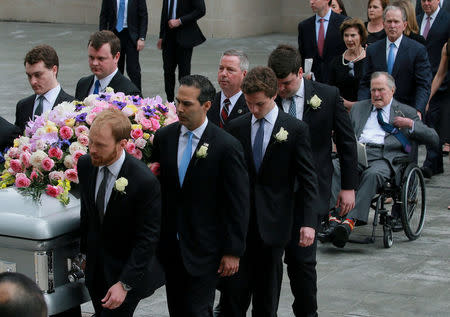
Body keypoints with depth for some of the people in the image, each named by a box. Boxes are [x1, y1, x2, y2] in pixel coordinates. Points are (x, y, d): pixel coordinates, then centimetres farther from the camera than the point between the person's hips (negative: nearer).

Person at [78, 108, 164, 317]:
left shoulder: (145, 182, -26)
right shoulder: (85, 164, -7)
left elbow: (147, 239, -21)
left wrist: (124, 284, -23)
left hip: (128, 268, -6)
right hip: (96, 266, 6)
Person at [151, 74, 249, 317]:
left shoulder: (227, 146, -13)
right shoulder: (163, 137, 2)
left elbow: (238, 204, -10)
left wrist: (233, 251, -10)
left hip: (204, 248, -5)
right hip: (170, 245, 5)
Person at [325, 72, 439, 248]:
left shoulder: (406, 112, 21)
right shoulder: (358, 108, 32)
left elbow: (433, 138, 14)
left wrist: (411, 124, -1)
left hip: (383, 157, -2)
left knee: (372, 174, -39)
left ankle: (350, 221, -49)